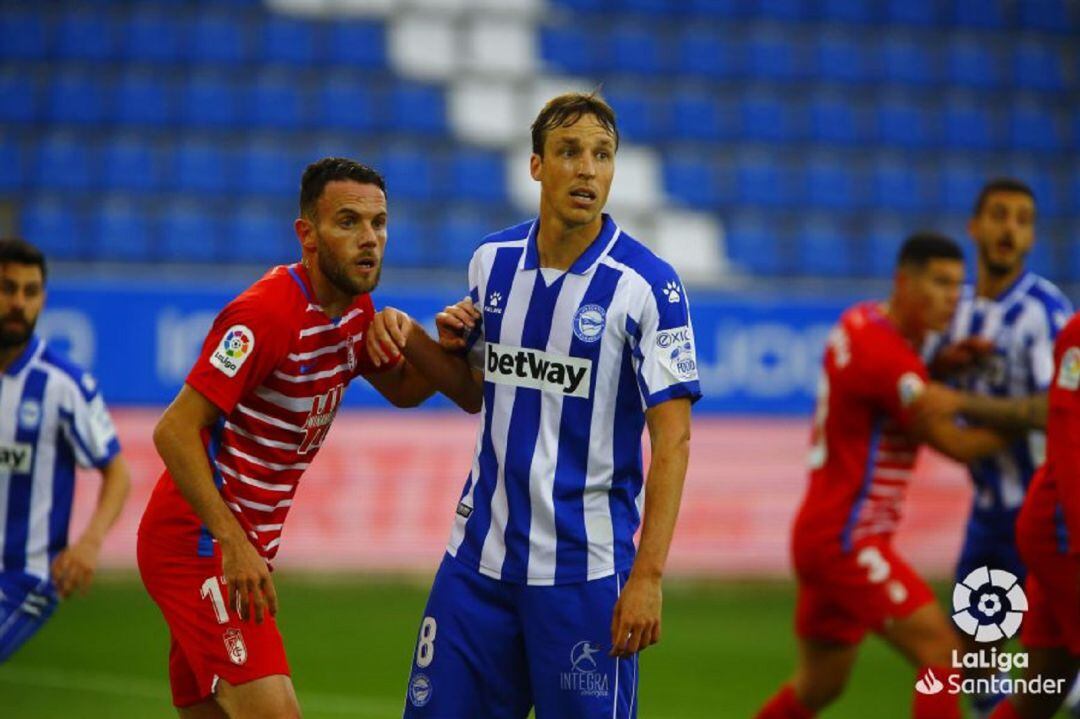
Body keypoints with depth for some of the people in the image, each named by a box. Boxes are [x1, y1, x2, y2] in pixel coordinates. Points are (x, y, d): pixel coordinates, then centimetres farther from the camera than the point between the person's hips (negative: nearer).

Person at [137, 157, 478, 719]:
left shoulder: (354, 308, 6)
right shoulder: (266, 313, -21)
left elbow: (402, 389, 24)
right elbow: (175, 430, -24)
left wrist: (444, 342, 1)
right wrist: (233, 543, -30)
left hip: (241, 546, 9)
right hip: (197, 543, -9)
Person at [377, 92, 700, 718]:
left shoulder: (648, 284, -10)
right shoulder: (492, 261, 6)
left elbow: (673, 437, -12)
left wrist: (648, 575, -18)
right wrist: (451, 346, -2)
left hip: (585, 568, -5)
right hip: (479, 555, 5)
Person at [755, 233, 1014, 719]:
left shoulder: (860, 323, 8)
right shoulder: (885, 355, -19)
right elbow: (955, 444, -17)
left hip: (821, 533, 10)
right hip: (847, 539, -10)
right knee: (941, 651, -15)